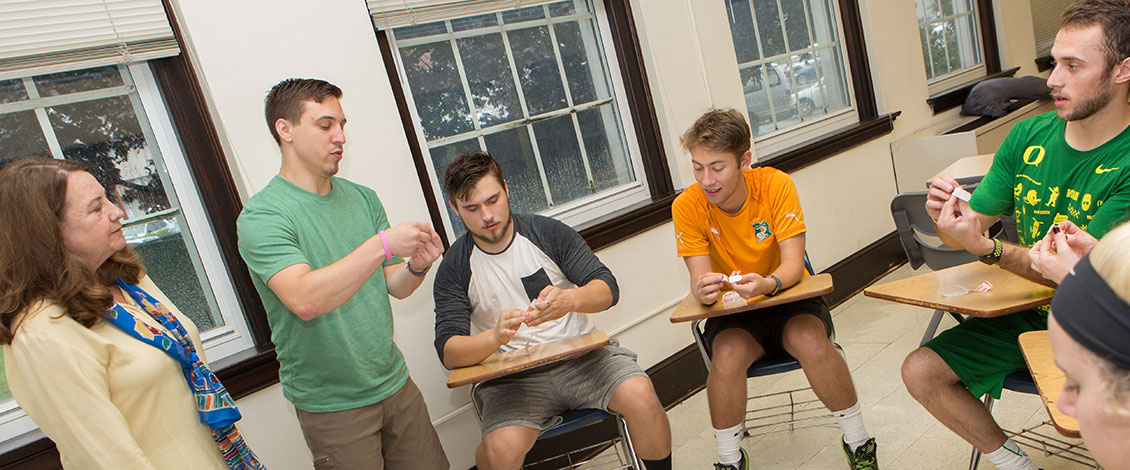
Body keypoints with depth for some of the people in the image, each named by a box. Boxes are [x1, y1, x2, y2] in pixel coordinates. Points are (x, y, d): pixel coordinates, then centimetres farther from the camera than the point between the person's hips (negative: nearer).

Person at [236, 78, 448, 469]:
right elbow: (305, 301, -29)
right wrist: (382, 244, -33)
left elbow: (395, 287, 5)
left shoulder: (362, 198, 4)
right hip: (330, 405, -5)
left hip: (395, 383, 5)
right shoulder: (260, 216, -14)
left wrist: (417, 266, -16)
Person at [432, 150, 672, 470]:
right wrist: (496, 337, -30)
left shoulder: (548, 232, 1)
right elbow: (448, 352, -9)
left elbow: (607, 288, -5)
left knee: (641, 396, -25)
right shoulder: (455, 268, -1)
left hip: (580, 352, 1)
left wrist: (570, 300, -29)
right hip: (512, 375, -1)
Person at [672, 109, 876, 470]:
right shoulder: (687, 207, -14)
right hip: (733, 315, 0)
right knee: (727, 356, -31)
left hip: (787, 298, 0)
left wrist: (768, 284, -41)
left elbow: (793, 263, -18)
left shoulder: (776, 185, -15)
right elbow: (700, 278, -16)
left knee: (812, 344, -31)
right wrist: (703, 290, -41)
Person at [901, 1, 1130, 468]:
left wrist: (984, 246, -36)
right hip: (1024, 313, 5)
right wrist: (948, 215, -22)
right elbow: (966, 231, 1)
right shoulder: (1028, 136, -2)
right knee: (920, 371, -8)